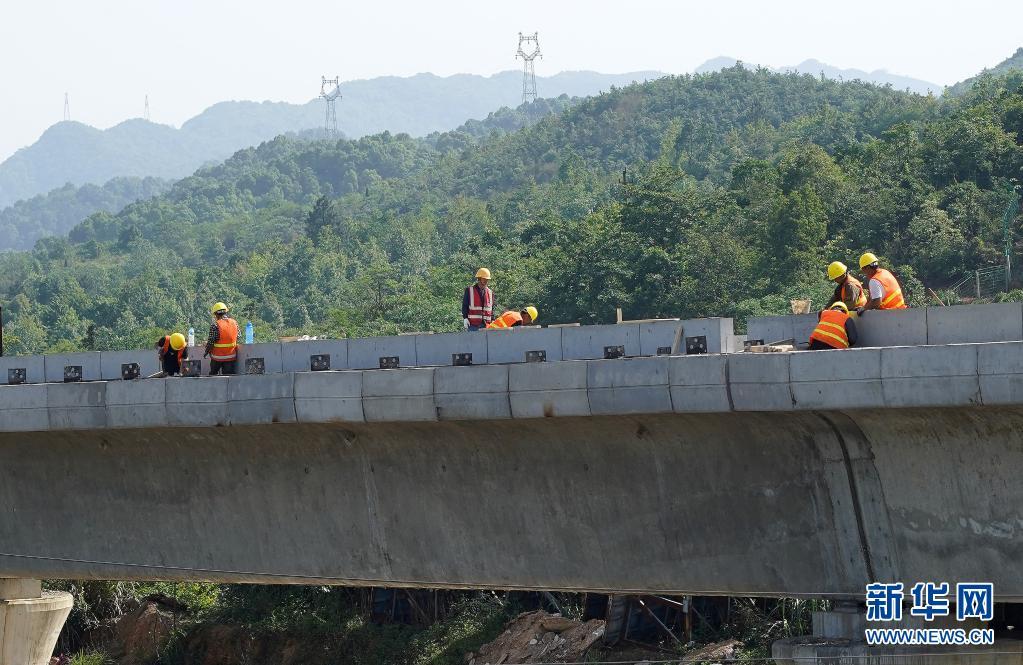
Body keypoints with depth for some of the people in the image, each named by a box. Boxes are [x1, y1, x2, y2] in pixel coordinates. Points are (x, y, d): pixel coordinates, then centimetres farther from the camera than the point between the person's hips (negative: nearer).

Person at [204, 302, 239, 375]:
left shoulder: (215, 326, -17)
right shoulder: (234, 323, -2)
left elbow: (210, 342, -13)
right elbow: (237, 338, 7)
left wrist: (206, 352, 4)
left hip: (217, 358, -4)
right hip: (231, 357, 4)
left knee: (213, 374, 15)